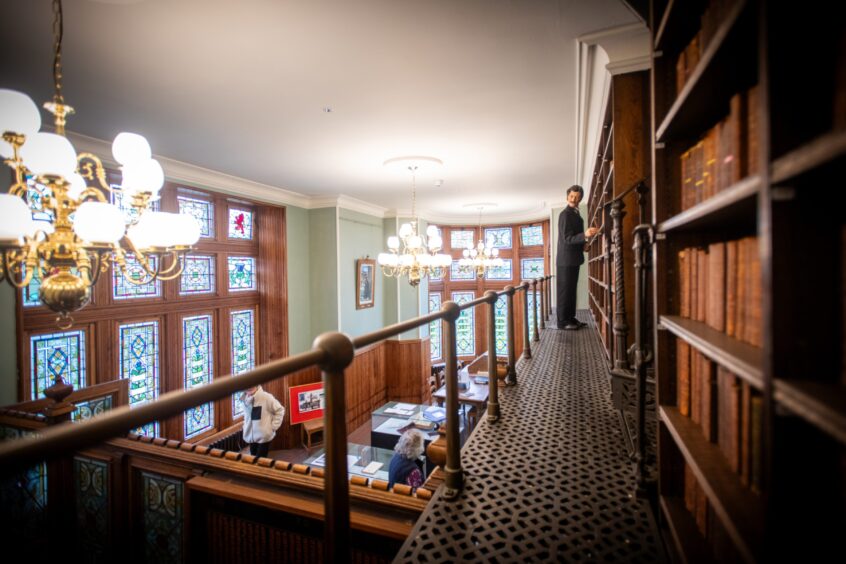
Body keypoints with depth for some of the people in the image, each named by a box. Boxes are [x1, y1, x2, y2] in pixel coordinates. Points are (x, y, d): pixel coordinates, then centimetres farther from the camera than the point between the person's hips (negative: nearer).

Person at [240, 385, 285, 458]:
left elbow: (279, 410, -9)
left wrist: (273, 426, -10)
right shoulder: (244, 399, 0)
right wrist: (245, 427, 9)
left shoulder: (266, 397, -19)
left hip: (264, 437, -5)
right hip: (250, 437, 5)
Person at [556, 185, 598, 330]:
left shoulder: (574, 214, 15)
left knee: (571, 290, 13)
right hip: (566, 259, -10)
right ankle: (563, 321, 1)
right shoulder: (565, 214, -14)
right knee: (564, 290, -5)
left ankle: (570, 318, 21)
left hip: (572, 259, 10)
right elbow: (567, 239, -21)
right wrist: (585, 235, -35)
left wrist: (582, 245, 5)